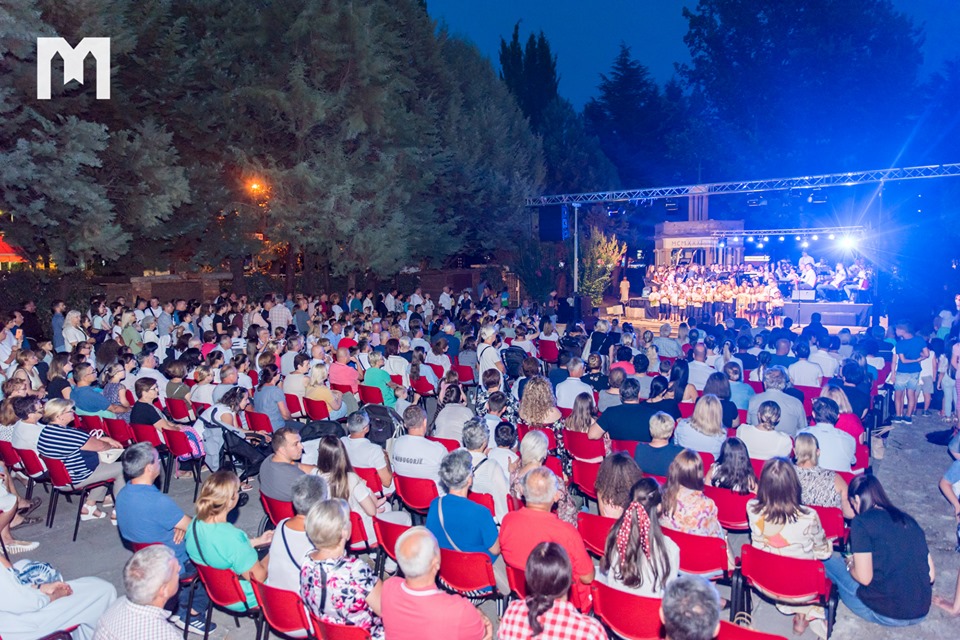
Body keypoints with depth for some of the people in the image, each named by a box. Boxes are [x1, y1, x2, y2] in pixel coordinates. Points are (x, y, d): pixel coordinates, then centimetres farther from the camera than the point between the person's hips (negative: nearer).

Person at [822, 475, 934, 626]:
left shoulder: (861, 522, -10)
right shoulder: (909, 521, 8)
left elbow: (864, 578, -14)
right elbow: (931, 574, 9)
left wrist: (850, 566, 8)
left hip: (885, 614, -7)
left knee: (827, 561, 10)